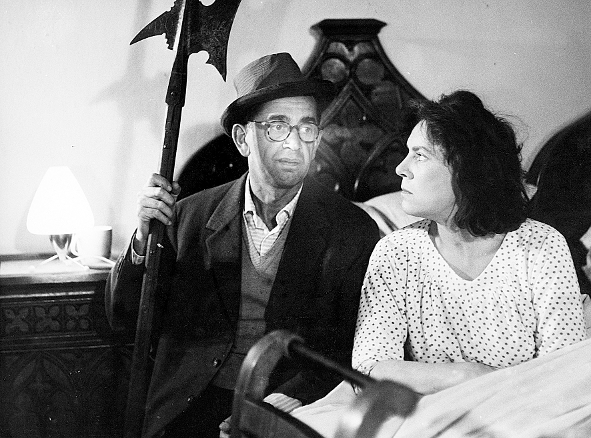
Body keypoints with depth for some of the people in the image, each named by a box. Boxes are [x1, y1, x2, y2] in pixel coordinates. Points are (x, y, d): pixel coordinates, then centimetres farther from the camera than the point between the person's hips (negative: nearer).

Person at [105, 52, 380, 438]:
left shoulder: (353, 229, 3)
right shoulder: (192, 215, 8)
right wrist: (144, 237, -6)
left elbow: (359, 346, 0)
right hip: (191, 403, 1)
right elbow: (124, 316, 11)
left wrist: (297, 393, -18)